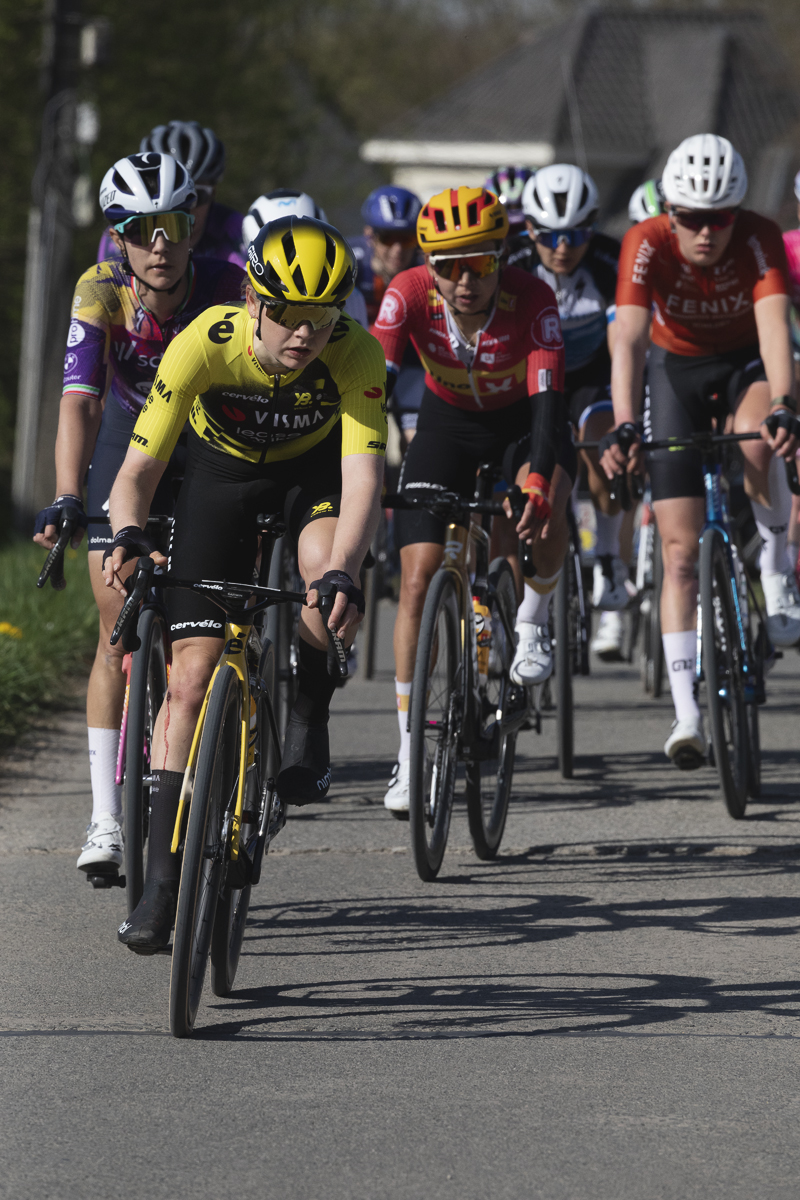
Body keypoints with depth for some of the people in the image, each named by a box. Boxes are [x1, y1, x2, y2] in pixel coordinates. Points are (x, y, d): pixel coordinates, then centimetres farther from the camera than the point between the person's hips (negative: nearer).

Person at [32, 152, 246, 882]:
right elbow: (80, 402, -35)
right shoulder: (102, 294, -27)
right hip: (131, 444, 0)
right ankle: (107, 819, -8)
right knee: (120, 635, -9)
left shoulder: (231, 289, -29)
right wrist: (66, 501, -50)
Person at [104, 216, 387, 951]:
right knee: (192, 674, -9)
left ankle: (308, 725, -4)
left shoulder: (355, 355, -33)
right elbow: (138, 470, -29)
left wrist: (342, 574, -57)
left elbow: (363, 477, -41)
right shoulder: (206, 345, -33)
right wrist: (128, 537, -49)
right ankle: (161, 886, -6)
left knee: (327, 568, -34)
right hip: (223, 471, 0)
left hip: (314, 468, 0)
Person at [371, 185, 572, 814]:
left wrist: (538, 481, -53)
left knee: (546, 519, -33)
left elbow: (548, 401, -38)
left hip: (522, 417, -1)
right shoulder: (409, 294, -27)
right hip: (448, 422, 2)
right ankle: (410, 752, -2)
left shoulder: (531, 297, -31)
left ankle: (533, 621, 0)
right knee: (418, 578, -10)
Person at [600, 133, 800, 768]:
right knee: (681, 550, -7)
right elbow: (630, 338, -37)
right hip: (677, 369, 1)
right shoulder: (648, 243, -27)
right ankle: (687, 712, -6)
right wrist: (624, 426, -51)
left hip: (746, 364, -1)